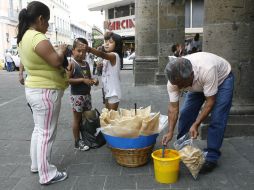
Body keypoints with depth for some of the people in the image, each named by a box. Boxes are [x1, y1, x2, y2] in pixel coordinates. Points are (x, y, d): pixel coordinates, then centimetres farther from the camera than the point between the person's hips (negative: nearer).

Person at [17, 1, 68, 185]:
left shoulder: (23, 37, 11)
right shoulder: (37, 37, -21)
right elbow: (56, 62, -21)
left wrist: (56, 51, 14)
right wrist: (62, 51, -3)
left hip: (35, 89, 10)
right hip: (46, 92, -10)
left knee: (39, 129, 20)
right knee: (47, 133, -2)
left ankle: (36, 164, 34)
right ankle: (47, 175, 9)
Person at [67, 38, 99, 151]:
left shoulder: (86, 64, 9)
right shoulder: (72, 64, -12)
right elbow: (67, 80, -20)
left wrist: (93, 81, -1)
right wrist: (82, 80, -24)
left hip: (87, 94, 7)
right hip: (77, 95, -7)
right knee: (77, 118, 4)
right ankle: (77, 142, 16)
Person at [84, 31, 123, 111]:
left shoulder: (114, 55, -18)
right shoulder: (108, 57, 12)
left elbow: (102, 54, -40)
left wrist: (88, 48, -52)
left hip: (113, 92, -9)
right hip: (107, 91, 9)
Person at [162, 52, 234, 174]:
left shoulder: (207, 70, -44)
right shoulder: (174, 79, -29)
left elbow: (210, 101, -33)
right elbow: (173, 107, -22)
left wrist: (196, 124, -34)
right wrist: (170, 132, -28)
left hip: (222, 79, -4)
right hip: (199, 84, 5)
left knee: (217, 119, -15)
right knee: (185, 113, -3)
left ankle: (211, 157, -2)